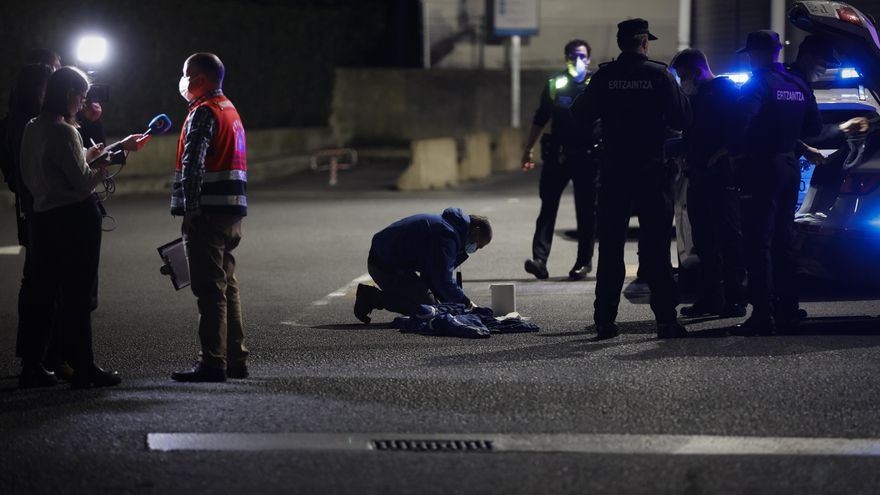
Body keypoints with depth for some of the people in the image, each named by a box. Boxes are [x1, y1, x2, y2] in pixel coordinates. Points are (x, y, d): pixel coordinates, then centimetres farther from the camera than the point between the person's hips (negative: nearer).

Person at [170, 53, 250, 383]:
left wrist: (189, 211, -20)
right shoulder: (230, 109, 20)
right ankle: (235, 359, 16)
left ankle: (213, 364, -9)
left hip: (208, 213, -10)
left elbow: (193, 165, -19)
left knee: (210, 290, -9)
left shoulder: (204, 112, -11)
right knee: (228, 287, 13)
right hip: (232, 213, 10)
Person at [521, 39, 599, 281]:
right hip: (557, 154, 1)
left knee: (586, 211, 3)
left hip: (588, 156, -1)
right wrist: (528, 150, 13)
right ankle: (540, 259, -11)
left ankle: (584, 261, 13)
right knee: (548, 206, -6)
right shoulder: (555, 84, 8)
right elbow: (540, 119, 14)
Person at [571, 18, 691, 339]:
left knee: (610, 247, 8)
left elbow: (581, 116, 3)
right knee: (655, 247, 1)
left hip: (614, 170, 2)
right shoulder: (659, 75, -7)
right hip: (652, 169, -2)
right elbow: (682, 118, -8)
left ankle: (605, 320, 6)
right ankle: (666, 319, -2)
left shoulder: (605, 76, -1)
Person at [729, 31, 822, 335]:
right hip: (790, 166, 8)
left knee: (758, 244, -7)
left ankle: (762, 314, -11)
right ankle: (788, 312, 15)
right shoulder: (798, 85, 11)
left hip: (762, 167, -8)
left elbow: (742, 120, -25)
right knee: (782, 242, 14)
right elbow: (814, 127, 16)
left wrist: (736, 152, -10)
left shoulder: (757, 84, -12)